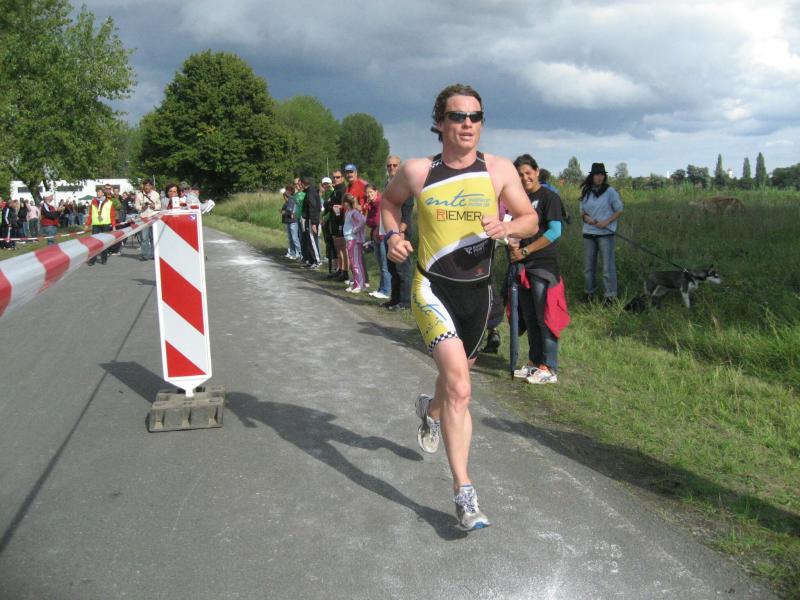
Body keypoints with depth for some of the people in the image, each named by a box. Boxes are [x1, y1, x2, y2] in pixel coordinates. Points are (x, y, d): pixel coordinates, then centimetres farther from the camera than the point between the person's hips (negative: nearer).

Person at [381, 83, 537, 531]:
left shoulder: (499, 170, -2)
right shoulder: (417, 172, -4)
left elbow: (530, 219, 6)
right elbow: (390, 199, 16)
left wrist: (508, 227, -17)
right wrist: (392, 234, -3)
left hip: (478, 291, 3)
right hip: (432, 288, -3)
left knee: (457, 375, 23)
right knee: (460, 388, -19)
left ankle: (431, 410, 60)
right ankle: (464, 491, -12)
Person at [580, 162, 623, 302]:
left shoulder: (610, 191, -5)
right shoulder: (586, 192, 7)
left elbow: (619, 211, -1)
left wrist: (606, 222, -15)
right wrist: (586, 218, -6)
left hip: (605, 233, -4)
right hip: (588, 233, 4)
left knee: (608, 265, -5)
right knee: (589, 265, 12)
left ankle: (610, 295, 0)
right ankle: (589, 292, 25)